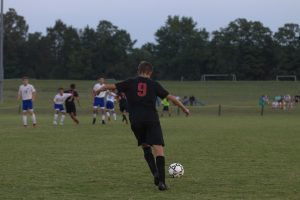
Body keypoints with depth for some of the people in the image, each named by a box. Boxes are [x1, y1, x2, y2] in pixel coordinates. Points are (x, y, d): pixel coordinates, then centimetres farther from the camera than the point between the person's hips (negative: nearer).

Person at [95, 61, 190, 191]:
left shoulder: (130, 83, 10)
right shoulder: (154, 84, 8)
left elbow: (111, 86, 11)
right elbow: (170, 97, 9)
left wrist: (99, 90, 30)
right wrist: (184, 108, 21)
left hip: (136, 121, 2)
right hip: (152, 120, -2)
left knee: (145, 146, 22)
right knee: (159, 149, -6)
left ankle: (155, 173, 3)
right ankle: (161, 181, -20)